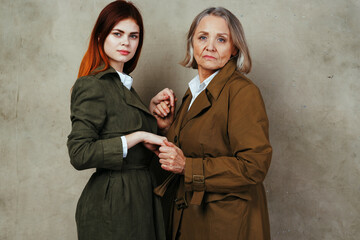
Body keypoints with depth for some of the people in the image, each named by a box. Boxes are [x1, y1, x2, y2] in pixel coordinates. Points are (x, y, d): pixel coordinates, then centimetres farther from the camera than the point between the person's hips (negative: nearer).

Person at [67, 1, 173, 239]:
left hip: (139, 197, 8)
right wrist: (138, 137, -22)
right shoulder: (92, 85, -14)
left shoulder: (123, 84, 13)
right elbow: (80, 154, -23)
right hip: (112, 205, -8)